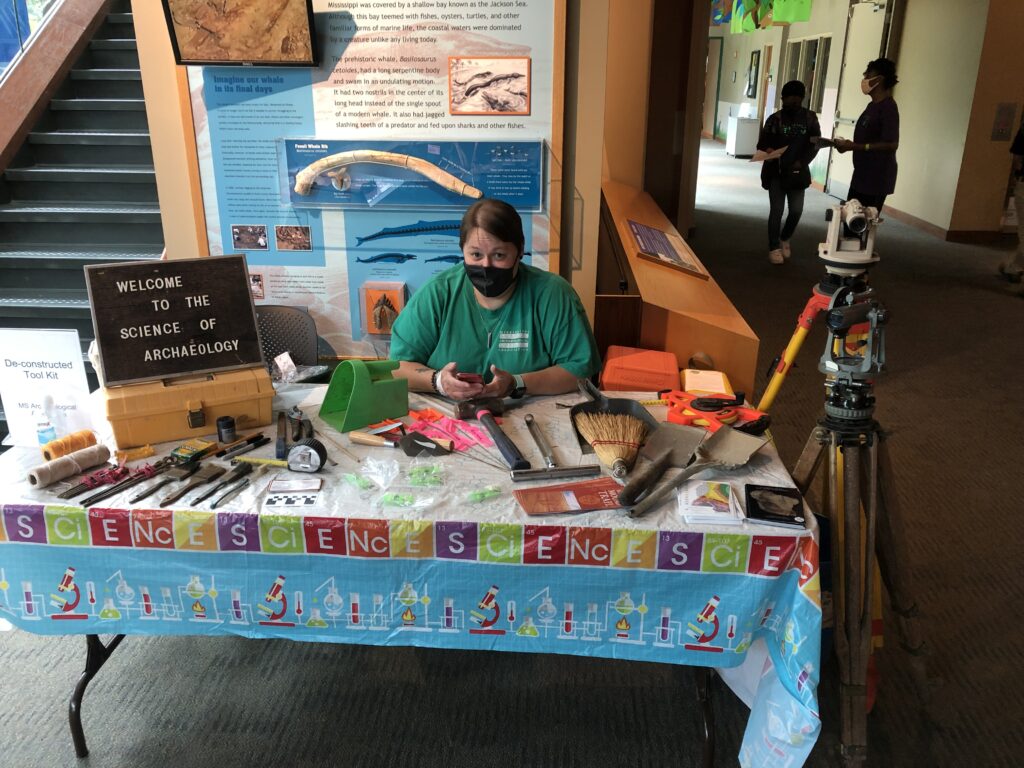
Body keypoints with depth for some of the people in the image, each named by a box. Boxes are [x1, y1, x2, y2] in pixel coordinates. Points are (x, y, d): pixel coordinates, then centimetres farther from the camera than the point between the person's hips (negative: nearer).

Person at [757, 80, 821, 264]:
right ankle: (774, 248, 9)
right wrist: (767, 151, -23)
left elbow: (815, 144, 2)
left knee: (796, 210, 0)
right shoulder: (774, 119, -2)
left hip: (797, 173, 2)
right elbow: (762, 143, 0)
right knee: (777, 210, -3)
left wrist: (802, 162, -12)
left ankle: (785, 239, 28)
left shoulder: (810, 118, 2)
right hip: (776, 172, -2)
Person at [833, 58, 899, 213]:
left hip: (877, 178, -10)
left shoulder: (888, 108, -16)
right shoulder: (873, 106, 14)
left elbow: (891, 144, -24)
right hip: (862, 174, 10)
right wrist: (847, 144, 5)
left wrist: (854, 147, -23)